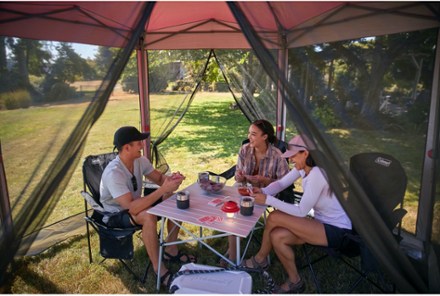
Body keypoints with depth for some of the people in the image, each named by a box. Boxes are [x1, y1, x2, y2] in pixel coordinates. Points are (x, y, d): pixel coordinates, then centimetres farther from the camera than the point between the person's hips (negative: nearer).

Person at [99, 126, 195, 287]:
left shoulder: (140, 160, -11)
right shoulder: (113, 173, -33)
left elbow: (159, 178, 0)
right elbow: (132, 208, -39)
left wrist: (171, 179, -24)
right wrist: (163, 189, -41)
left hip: (134, 205, 8)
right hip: (116, 214, -7)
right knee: (148, 216, -37)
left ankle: (170, 250, 7)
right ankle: (159, 269, -19)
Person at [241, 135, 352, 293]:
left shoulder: (316, 174, -28)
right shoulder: (303, 167, -2)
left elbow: (301, 211, -25)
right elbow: (281, 183, 2)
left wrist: (268, 200, -25)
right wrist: (262, 191, -19)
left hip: (336, 230, -8)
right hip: (322, 223, 8)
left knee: (274, 218, -20)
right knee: (277, 236, -11)